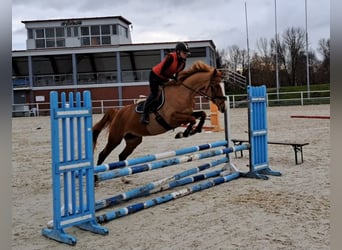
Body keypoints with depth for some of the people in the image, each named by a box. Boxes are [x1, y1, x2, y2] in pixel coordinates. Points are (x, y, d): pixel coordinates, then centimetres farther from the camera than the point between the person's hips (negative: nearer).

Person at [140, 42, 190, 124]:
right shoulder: (170, 57, -30)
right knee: (154, 94, -15)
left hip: (165, 78, 8)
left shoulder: (183, 62, -8)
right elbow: (162, 72, -30)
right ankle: (145, 115, -9)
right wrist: (173, 78, -30)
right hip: (155, 75, -8)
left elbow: (178, 74, 3)